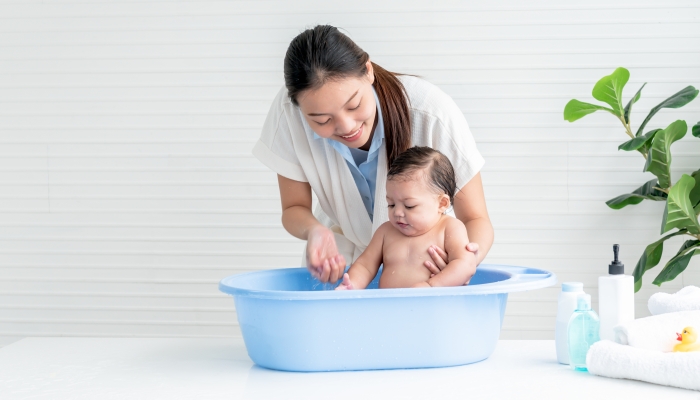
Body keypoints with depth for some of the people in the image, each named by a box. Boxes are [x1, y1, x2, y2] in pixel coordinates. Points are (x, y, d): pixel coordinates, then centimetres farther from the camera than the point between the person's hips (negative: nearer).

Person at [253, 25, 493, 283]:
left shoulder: (433, 114, -28)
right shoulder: (287, 112, -23)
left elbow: (475, 219, -19)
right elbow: (294, 208, -9)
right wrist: (314, 231, -33)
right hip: (341, 255, 2)